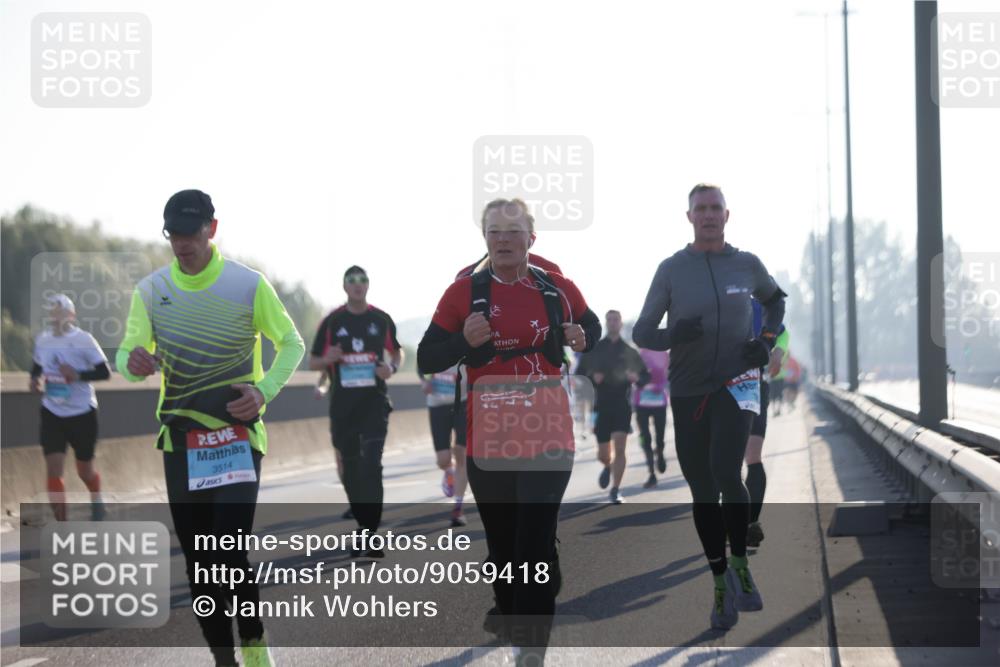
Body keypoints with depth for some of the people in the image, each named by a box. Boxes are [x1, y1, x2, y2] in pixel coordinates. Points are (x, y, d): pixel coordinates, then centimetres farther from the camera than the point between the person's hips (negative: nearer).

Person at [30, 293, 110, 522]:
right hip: (52, 414, 3)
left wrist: (78, 375, -27)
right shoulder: (42, 339, 0)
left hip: (82, 413, -3)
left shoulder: (83, 340, -13)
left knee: (85, 470, 12)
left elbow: (104, 372, -12)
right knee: (53, 470, -9)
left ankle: (96, 500, 47)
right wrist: (35, 380, -3)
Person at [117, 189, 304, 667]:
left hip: (238, 436, -3)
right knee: (198, 560, 5)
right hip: (180, 440, 3)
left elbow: (292, 344, 3)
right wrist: (133, 362, -20)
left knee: (230, 555, -13)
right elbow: (127, 357, 5)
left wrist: (265, 391, -14)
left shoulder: (249, 285, -6)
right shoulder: (150, 290, 2)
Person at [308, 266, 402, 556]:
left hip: (375, 403, -2)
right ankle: (364, 527, 23)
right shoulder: (332, 322, 4)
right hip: (342, 405, 2)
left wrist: (392, 367, -4)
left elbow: (397, 351, 19)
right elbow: (313, 362, 9)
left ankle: (371, 536, -17)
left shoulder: (381, 320, 5)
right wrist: (329, 359, -14)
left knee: (371, 465, -14)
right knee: (351, 469, 7)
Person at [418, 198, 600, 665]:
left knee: (537, 541, -8)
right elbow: (426, 360, 0)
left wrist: (582, 337, -1)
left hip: (547, 436, -1)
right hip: (488, 439, 1)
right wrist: (463, 340, -19)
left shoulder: (558, 290, 3)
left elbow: (591, 325, 22)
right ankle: (508, 610, 36)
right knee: (501, 538, 13)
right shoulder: (463, 293, 0)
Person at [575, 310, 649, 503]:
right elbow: (580, 373, 7)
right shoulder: (594, 349, 6)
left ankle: (615, 491, -9)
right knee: (602, 454, 5)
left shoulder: (629, 351, 7)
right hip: (602, 406, 1)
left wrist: (636, 377, -11)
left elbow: (645, 376, 12)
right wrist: (592, 377, -14)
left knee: (620, 447, -15)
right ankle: (608, 466, 42)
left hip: (622, 405, -1)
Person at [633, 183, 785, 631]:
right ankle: (721, 585, 17)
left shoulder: (746, 265, 1)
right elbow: (641, 334, -1)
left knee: (725, 473, -23)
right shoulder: (671, 270, -3)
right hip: (688, 392, 1)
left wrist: (767, 341, 4)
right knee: (703, 493, 3)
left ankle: (740, 566, -4)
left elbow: (775, 298, 23)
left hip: (737, 384, -1)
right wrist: (671, 336, -24)